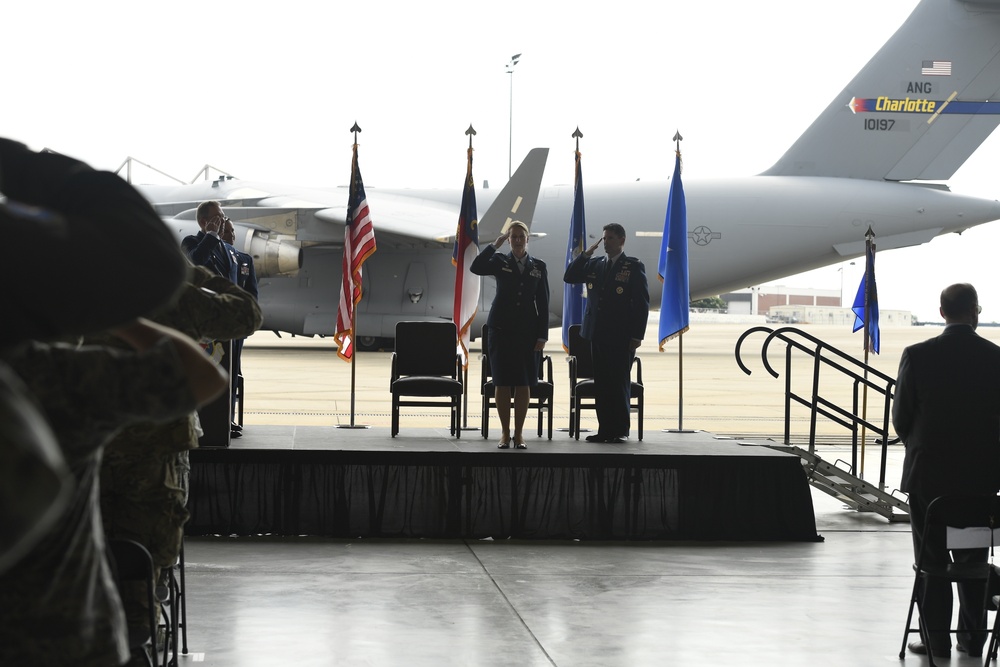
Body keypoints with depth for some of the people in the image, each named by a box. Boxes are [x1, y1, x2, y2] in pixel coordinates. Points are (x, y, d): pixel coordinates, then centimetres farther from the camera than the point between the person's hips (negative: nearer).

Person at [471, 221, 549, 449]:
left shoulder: (538, 267, 7)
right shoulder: (500, 262, 5)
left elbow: (543, 303, 5)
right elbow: (476, 268, -16)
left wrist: (542, 336, -1)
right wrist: (495, 244, -14)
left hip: (527, 331, 1)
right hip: (501, 328, -1)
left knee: (524, 383, 0)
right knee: (502, 382, -1)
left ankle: (519, 433, 7)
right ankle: (505, 432, 7)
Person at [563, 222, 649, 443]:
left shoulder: (634, 267, -1)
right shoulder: (594, 265, 14)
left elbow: (642, 303, -4)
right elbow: (569, 277, 8)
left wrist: (637, 336, -10)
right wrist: (586, 253, -2)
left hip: (622, 336, -5)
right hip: (598, 334, 5)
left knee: (620, 383, -1)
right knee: (601, 383, 4)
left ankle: (621, 430, 4)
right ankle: (605, 429, 7)